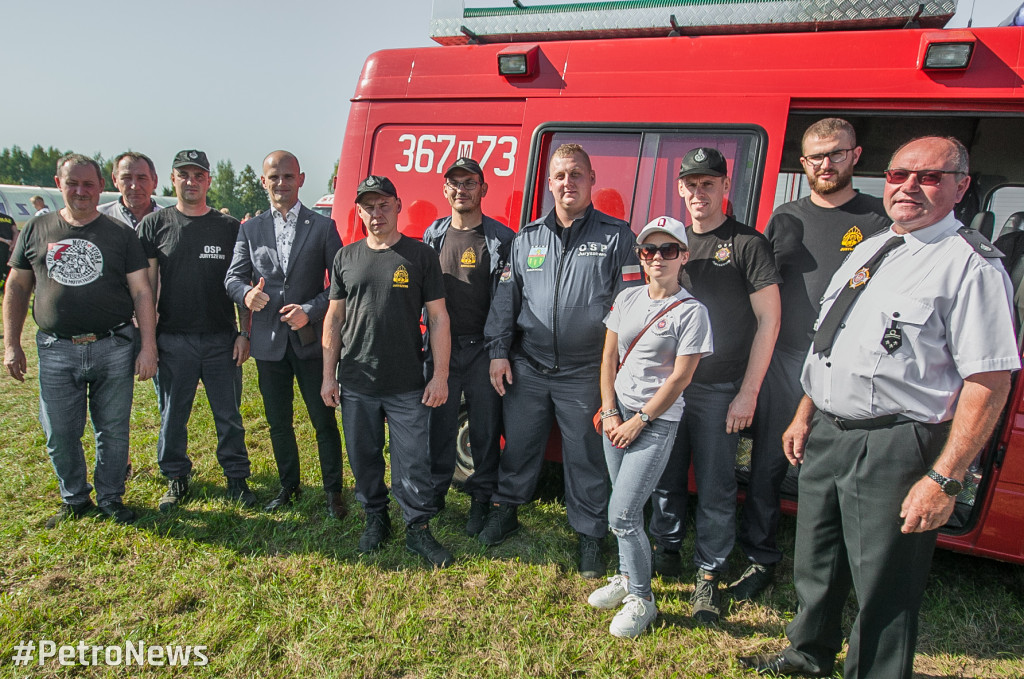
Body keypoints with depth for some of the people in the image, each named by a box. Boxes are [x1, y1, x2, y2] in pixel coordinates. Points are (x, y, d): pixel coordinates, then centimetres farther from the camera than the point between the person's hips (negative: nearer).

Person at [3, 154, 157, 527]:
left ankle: (111, 498, 25)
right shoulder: (36, 230, 8)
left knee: (113, 430, 7)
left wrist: (148, 346, -6)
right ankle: (74, 499, 28)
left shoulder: (121, 234, 3)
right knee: (60, 434, 8)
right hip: (56, 352, 2)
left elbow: (141, 292, 0)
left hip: (114, 347, -1)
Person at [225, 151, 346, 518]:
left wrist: (310, 311, -16)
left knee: (324, 420, 4)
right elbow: (233, 276, 6)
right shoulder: (250, 229, 8)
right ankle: (288, 484, 33)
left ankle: (333, 490, 20)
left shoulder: (323, 227, -1)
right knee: (278, 422, 15)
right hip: (269, 341, 3)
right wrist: (245, 293, -17)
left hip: (311, 340, -3)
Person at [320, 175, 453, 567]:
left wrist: (440, 376, -7)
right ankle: (375, 518, 32)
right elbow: (334, 318, 10)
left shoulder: (420, 256, -1)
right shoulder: (346, 258, 7)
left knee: (413, 462, 1)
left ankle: (418, 529, 17)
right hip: (355, 385, 3)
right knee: (364, 457, 13)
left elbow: (438, 318, -2)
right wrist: (329, 375, 6)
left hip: (407, 386, -3)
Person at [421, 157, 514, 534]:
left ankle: (481, 499, 21)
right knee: (439, 421, 10)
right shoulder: (433, 235, 8)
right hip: (441, 346, 3)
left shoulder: (501, 238, -2)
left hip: (484, 347, -2)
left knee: (485, 426, 6)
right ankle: (434, 492, 26)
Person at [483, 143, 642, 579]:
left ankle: (590, 536, 25)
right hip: (527, 368, 3)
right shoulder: (527, 238, 9)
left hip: (584, 374, -3)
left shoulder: (615, 236, 0)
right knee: (518, 443, 15)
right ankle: (506, 510, 37)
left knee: (585, 457, 7)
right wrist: (498, 351, 4)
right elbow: (506, 297, 11)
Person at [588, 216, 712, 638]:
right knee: (626, 509, 14)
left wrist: (638, 422, -11)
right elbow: (609, 357, 9)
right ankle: (628, 577, 34)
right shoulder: (627, 299, 7)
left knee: (621, 515, -7)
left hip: (657, 421, -5)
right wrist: (610, 413, 0)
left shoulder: (691, 312, -9)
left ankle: (641, 599, 11)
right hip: (617, 413, 5)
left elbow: (680, 377, -11)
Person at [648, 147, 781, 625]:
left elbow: (768, 320, -6)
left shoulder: (748, 244, -4)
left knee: (715, 489, 4)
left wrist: (748, 393, -10)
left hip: (719, 391, -4)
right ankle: (667, 550, 34)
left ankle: (709, 575, 19)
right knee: (665, 478, 14)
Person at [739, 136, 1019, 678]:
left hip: (893, 448, -8)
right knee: (816, 562, 23)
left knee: (882, 585, 7)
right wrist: (804, 417, 15)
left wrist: (944, 479, -21)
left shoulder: (971, 264, -12)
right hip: (825, 435, 8)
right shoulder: (868, 250, 12)